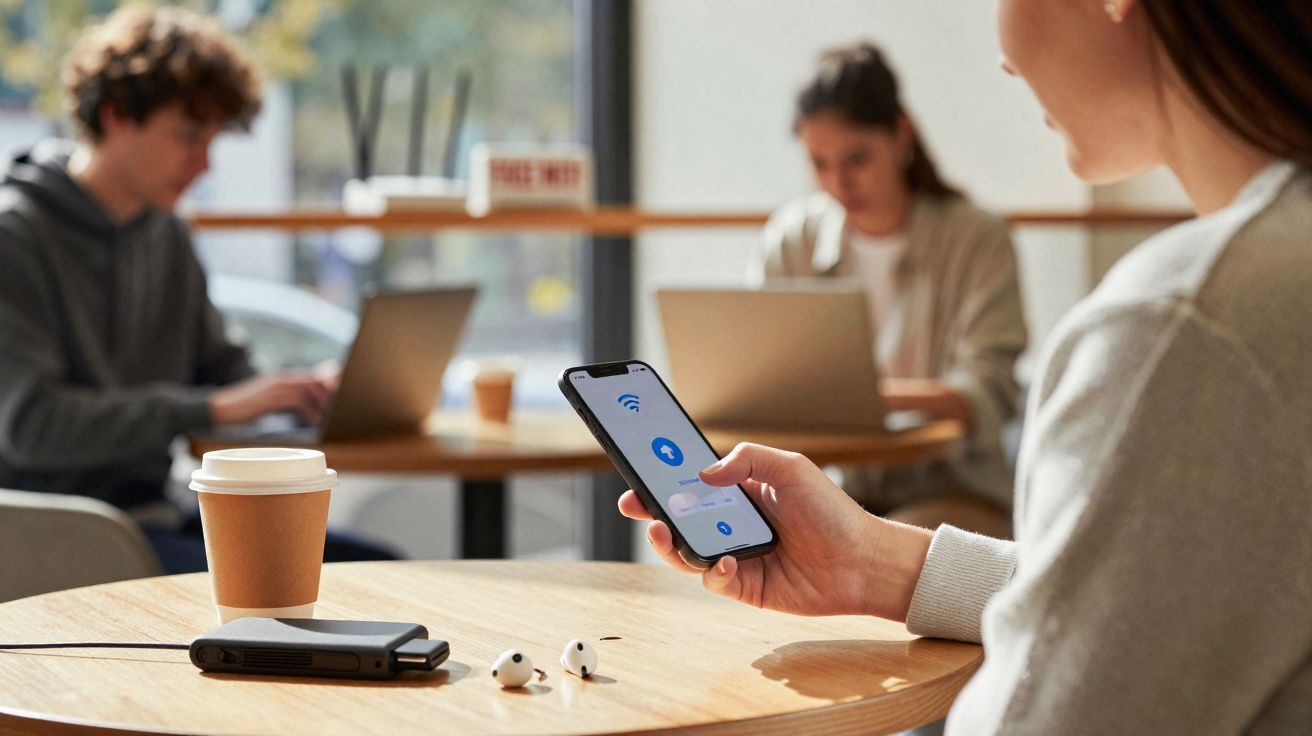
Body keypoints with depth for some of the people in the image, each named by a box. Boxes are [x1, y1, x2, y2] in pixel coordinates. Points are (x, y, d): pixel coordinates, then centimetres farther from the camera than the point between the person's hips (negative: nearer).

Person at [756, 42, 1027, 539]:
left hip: (954, 490, -3)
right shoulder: (791, 237, 8)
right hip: (835, 487, 3)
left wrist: (873, 394, -31)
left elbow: (992, 393, -14)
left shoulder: (977, 239, -4)